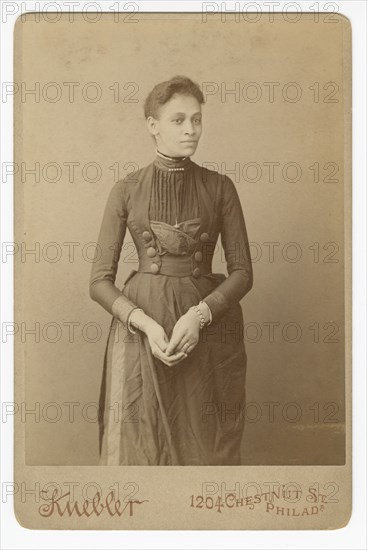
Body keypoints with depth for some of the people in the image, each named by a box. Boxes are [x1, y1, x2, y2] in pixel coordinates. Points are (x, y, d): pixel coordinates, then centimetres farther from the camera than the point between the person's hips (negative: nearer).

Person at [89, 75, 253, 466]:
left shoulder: (219, 187, 5)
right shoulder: (126, 191, 3)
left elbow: (242, 271, 2)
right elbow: (100, 280, 1)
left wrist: (199, 314, -15)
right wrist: (147, 324, -15)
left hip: (209, 327, 1)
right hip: (140, 327, 0)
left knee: (205, 446, 6)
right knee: (140, 444, 4)